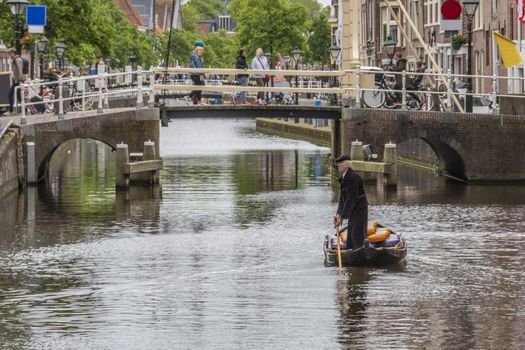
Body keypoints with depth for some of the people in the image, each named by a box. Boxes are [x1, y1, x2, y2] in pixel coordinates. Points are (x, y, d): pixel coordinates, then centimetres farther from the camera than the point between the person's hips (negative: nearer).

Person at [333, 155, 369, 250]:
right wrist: (339, 214, 2)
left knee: (358, 239, -11)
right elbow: (342, 198, 14)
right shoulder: (344, 178, 12)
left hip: (360, 211, -10)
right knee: (350, 239, 14)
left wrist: (342, 216, -20)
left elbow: (352, 199, -22)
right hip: (353, 213, 10)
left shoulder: (353, 177, -19)